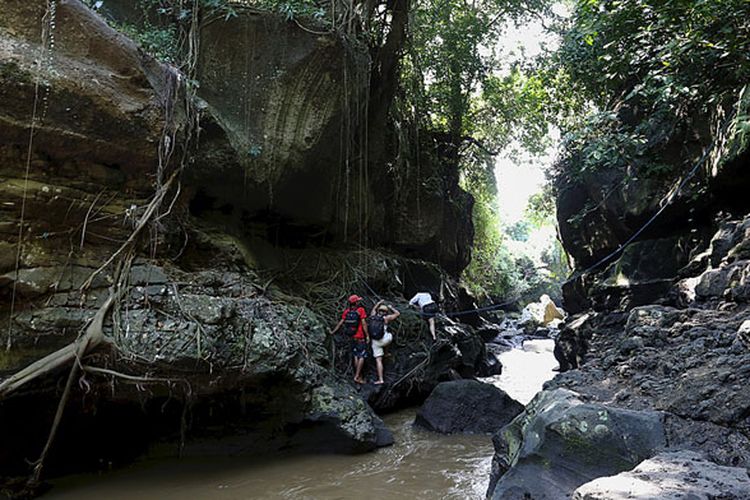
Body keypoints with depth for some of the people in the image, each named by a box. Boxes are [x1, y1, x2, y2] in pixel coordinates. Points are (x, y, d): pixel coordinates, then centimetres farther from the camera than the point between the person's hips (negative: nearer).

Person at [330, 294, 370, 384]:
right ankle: (357, 376, -4)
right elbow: (364, 323, -15)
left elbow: (341, 323, 4)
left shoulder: (347, 311, 1)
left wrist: (333, 331, 15)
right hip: (360, 337, -6)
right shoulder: (361, 310, -12)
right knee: (362, 357, 0)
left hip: (353, 337, 6)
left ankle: (359, 376, 18)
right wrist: (367, 335, -9)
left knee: (356, 357, 12)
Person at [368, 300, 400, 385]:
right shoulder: (386, 318, -4)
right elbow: (398, 314, 8)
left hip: (375, 342, 3)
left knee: (378, 360, 4)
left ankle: (380, 379, 0)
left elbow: (374, 309, 31)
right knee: (390, 335, 28)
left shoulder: (372, 316, 7)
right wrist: (390, 308, 22)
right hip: (384, 340, -3)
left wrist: (379, 303, 44)